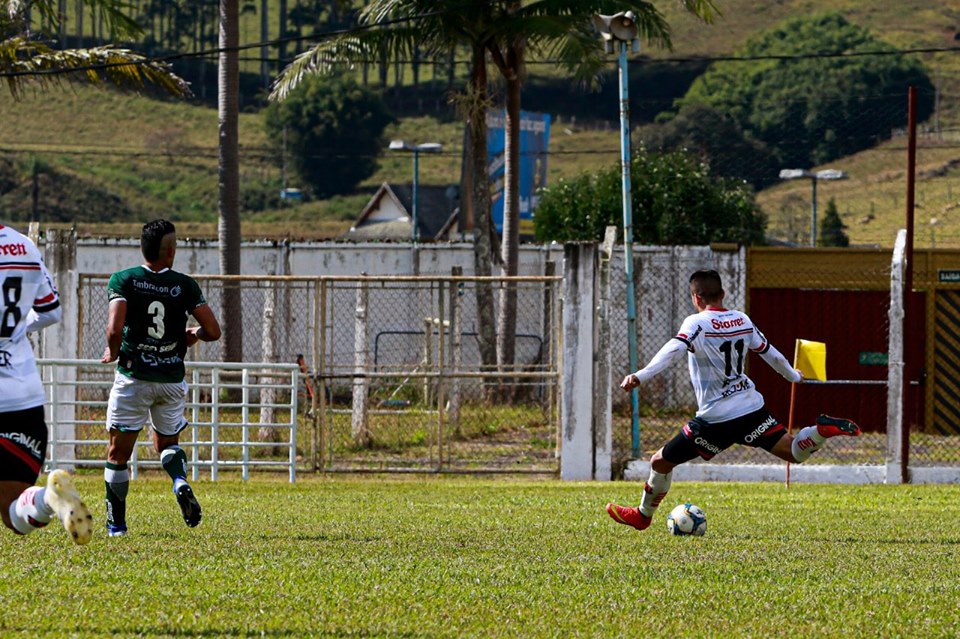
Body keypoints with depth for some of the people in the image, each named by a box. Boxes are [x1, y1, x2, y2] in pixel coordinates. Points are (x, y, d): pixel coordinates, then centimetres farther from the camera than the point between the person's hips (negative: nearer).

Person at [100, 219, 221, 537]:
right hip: (172, 379, 2)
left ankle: (116, 523, 11)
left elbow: (115, 329, -19)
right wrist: (194, 334, 17)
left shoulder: (123, 280, -8)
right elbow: (213, 331, -5)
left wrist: (112, 352, 1)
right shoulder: (185, 285, -3)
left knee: (118, 452, 9)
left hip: (133, 377, -2)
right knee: (168, 442, 22)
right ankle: (181, 482, -9)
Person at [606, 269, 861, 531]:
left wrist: (640, 376, -40)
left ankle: (643, 515, 23)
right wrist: (793, 376, 41)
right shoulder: (742, 320, 10)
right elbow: (769, 352, 22)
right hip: (752, 409, 5)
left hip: (716, 418, -5)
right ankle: (823, 430, -22)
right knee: (793, 452, 6)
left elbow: (673, 351, -27)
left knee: (661, 461, 10)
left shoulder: (697, 323, -9)